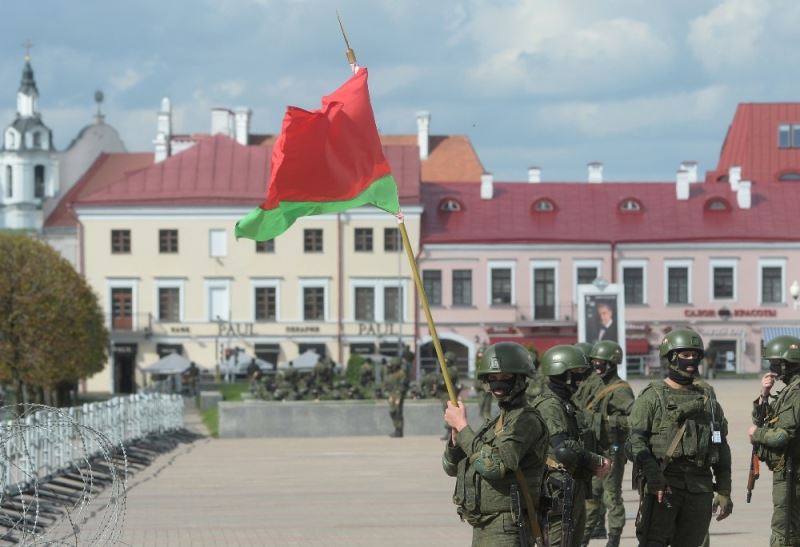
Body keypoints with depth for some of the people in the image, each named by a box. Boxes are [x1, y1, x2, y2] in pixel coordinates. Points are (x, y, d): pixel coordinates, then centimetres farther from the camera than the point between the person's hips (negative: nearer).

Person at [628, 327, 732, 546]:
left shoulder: (708, 400, 17)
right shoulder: (652, 397, 1)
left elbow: (722, 450, 18)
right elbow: (635, 442, -9)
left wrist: (724, 492, 12)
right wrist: (654, 477, -20)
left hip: (700, 488, 5)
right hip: (662, 485, -5)